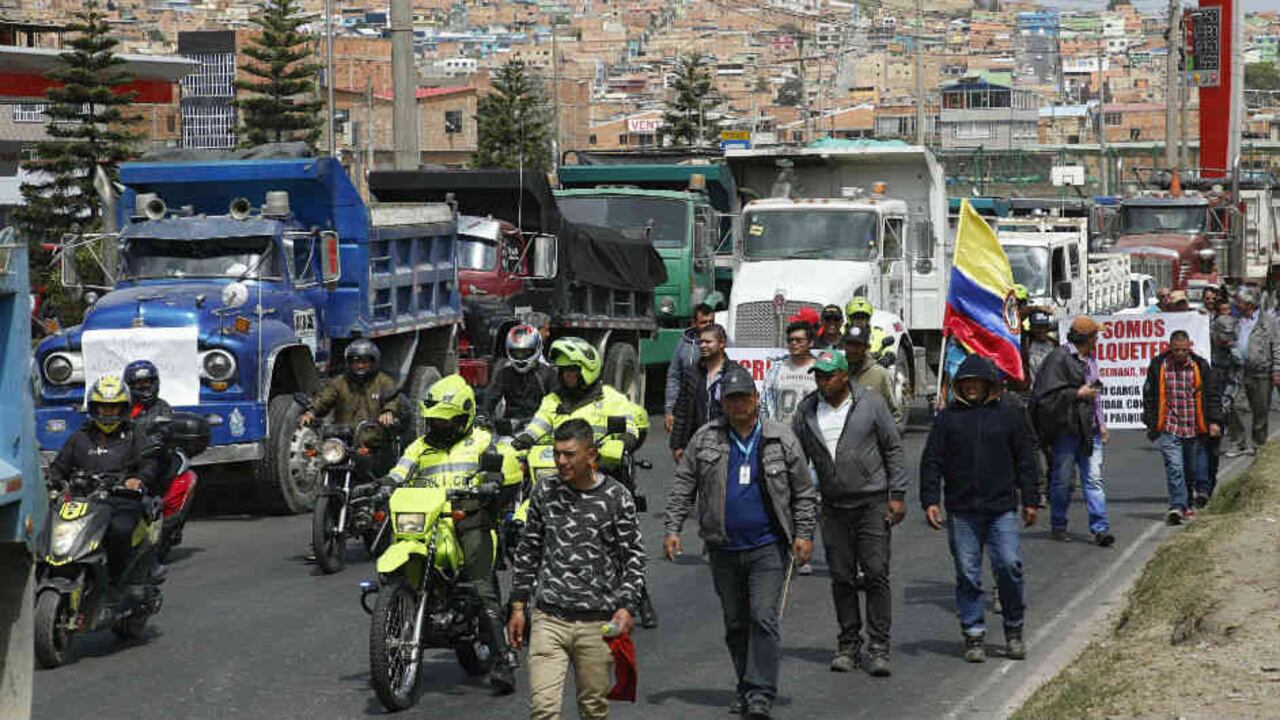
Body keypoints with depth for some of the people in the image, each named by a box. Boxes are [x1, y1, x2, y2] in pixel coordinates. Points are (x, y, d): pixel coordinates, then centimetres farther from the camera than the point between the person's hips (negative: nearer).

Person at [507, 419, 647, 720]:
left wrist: (625, 606, -10)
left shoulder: (617, 497, -2)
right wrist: (518, 607, 11)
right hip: (548, 619, 1)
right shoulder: (544, 492, 5)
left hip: (597, 623, -1)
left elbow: (633, 557, 1)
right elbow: (527, 552, 13)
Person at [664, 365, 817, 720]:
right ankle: (745, 687, 26)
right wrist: (672, 528, 0)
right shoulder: (705, 439, 5)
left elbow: (804, 492, 6)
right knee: (735, 623, 12)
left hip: (768, 547, -3)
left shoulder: (781, 438, 2)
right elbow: (683, 487, 8)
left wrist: (804, 534, -1)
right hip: (724, 550, 3)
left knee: (764, 618, -12)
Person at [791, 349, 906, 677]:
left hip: (872, 502, -3)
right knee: (842, 579, 7)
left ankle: (878, 647, -2)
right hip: (834, 507, 3)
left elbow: (893, 449, 1)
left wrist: (897, 495, -3)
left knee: (877, 574, -6)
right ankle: (848, 645, 17)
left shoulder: (871, 403, -3)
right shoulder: (807, 411, 4)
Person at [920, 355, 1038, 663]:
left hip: (1002, 509, 0)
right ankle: (974, 635, 10)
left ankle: (1014, 630, 8)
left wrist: (1029, 501, 9)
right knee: (967, 575, 2)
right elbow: (931, 462, 6)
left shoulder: (1009, 415, 8)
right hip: (961, 512, 1)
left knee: (1009, 566, -8)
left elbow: (1025, 461, 12)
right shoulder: (947, 418, 7)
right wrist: (930, 500, -3)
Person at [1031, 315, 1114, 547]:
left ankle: (1100, 528, -6)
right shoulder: (1060, 358, -10)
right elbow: (1049, 394, -15)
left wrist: (1101, 423, 21)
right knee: (1062, 480, 4)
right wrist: (1078, 393, -14)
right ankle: (1058, 526, 18)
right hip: (1065, 429, -7)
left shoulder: (1089, 359, 17)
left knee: (1094, 479, -2)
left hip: (1089, 429, 7)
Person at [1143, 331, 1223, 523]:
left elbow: (1211, 395, 7)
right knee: (1174, 467, -14)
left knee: (1193, 468, 10)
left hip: (1194, 428, 2)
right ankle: (1177, 506, -17)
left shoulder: (1200, 366, 2)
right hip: (1169, 428, -2)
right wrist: (1151, 424, 5)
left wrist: (1214, 421, 0)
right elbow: (1149, 396, 6)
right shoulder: (1158, 366, -1)